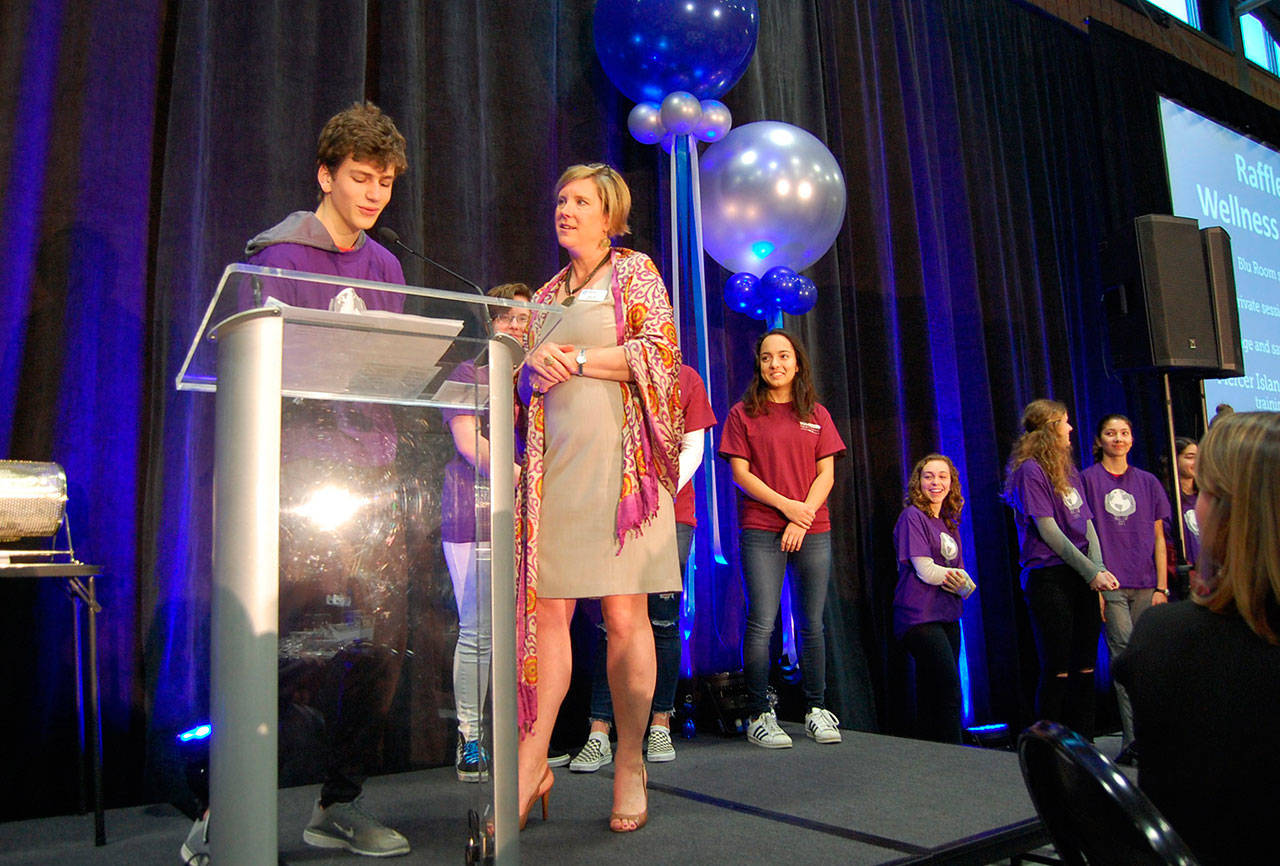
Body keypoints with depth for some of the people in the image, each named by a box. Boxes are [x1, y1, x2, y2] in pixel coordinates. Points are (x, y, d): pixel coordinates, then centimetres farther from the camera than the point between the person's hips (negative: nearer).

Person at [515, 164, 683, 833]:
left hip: (616, 457, -4)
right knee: (548, 608, -3)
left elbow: (658, 350, -4)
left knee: (624, 614, -6)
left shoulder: (634, 271, 11)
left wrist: (577, 360, -5)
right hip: (554, 462, 4)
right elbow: (521, 383, 23)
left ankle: (630, 767, 4)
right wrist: (534, 367, 0)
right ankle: (532, 763, 2)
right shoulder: (546, 295, 25)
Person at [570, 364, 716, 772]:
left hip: (672, 513, 1)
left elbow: (693, 448, 6)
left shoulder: (686, 378, 10)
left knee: (663, 621, 3)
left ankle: (660, 727, 14)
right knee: (613, 621, -4)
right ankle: (599, 735, 0)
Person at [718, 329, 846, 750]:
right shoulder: (744, 413, 7)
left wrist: (803, 516, -8)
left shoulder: (816, 415, 14)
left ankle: (816, 710, 17)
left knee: (811, 624, 6)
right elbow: (740, 472, -1)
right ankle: (759, 715, 2)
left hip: (813, 532, 3)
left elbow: (826, 474, 7)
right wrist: (786, 505, -12)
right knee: (762, 623, -7)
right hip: (761, 531, -2)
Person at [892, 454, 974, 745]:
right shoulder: (913, 516, -4)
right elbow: (926, 570, -13)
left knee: (933, 697, 9)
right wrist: (959, 577, 1)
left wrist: (958, 579, -11)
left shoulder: (950, 523, 19)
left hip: (947, 617, 7)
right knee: (949, 693, -12)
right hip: (920, 617, -7)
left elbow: (967, 585, 13)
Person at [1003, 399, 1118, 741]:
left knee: (1084, 668, 9)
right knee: (1057, 670, -4)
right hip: (1049, 576, -7)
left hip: (1082, 578, 8)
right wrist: (1092, 572, -10)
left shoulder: (1068, 469, 19)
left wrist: (1099, 569, -2)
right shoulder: (1030, 469, -6)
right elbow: (1048, 530, -11)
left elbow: (1086, 523, 13)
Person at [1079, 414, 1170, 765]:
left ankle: (1133, 741, 10)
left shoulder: (1148, 482, 14)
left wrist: (1161, 587, 6)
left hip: (1146, 586, 3)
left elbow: (1158, 537, 12)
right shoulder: (1087, 479, 3)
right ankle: (1135, 739, -9)